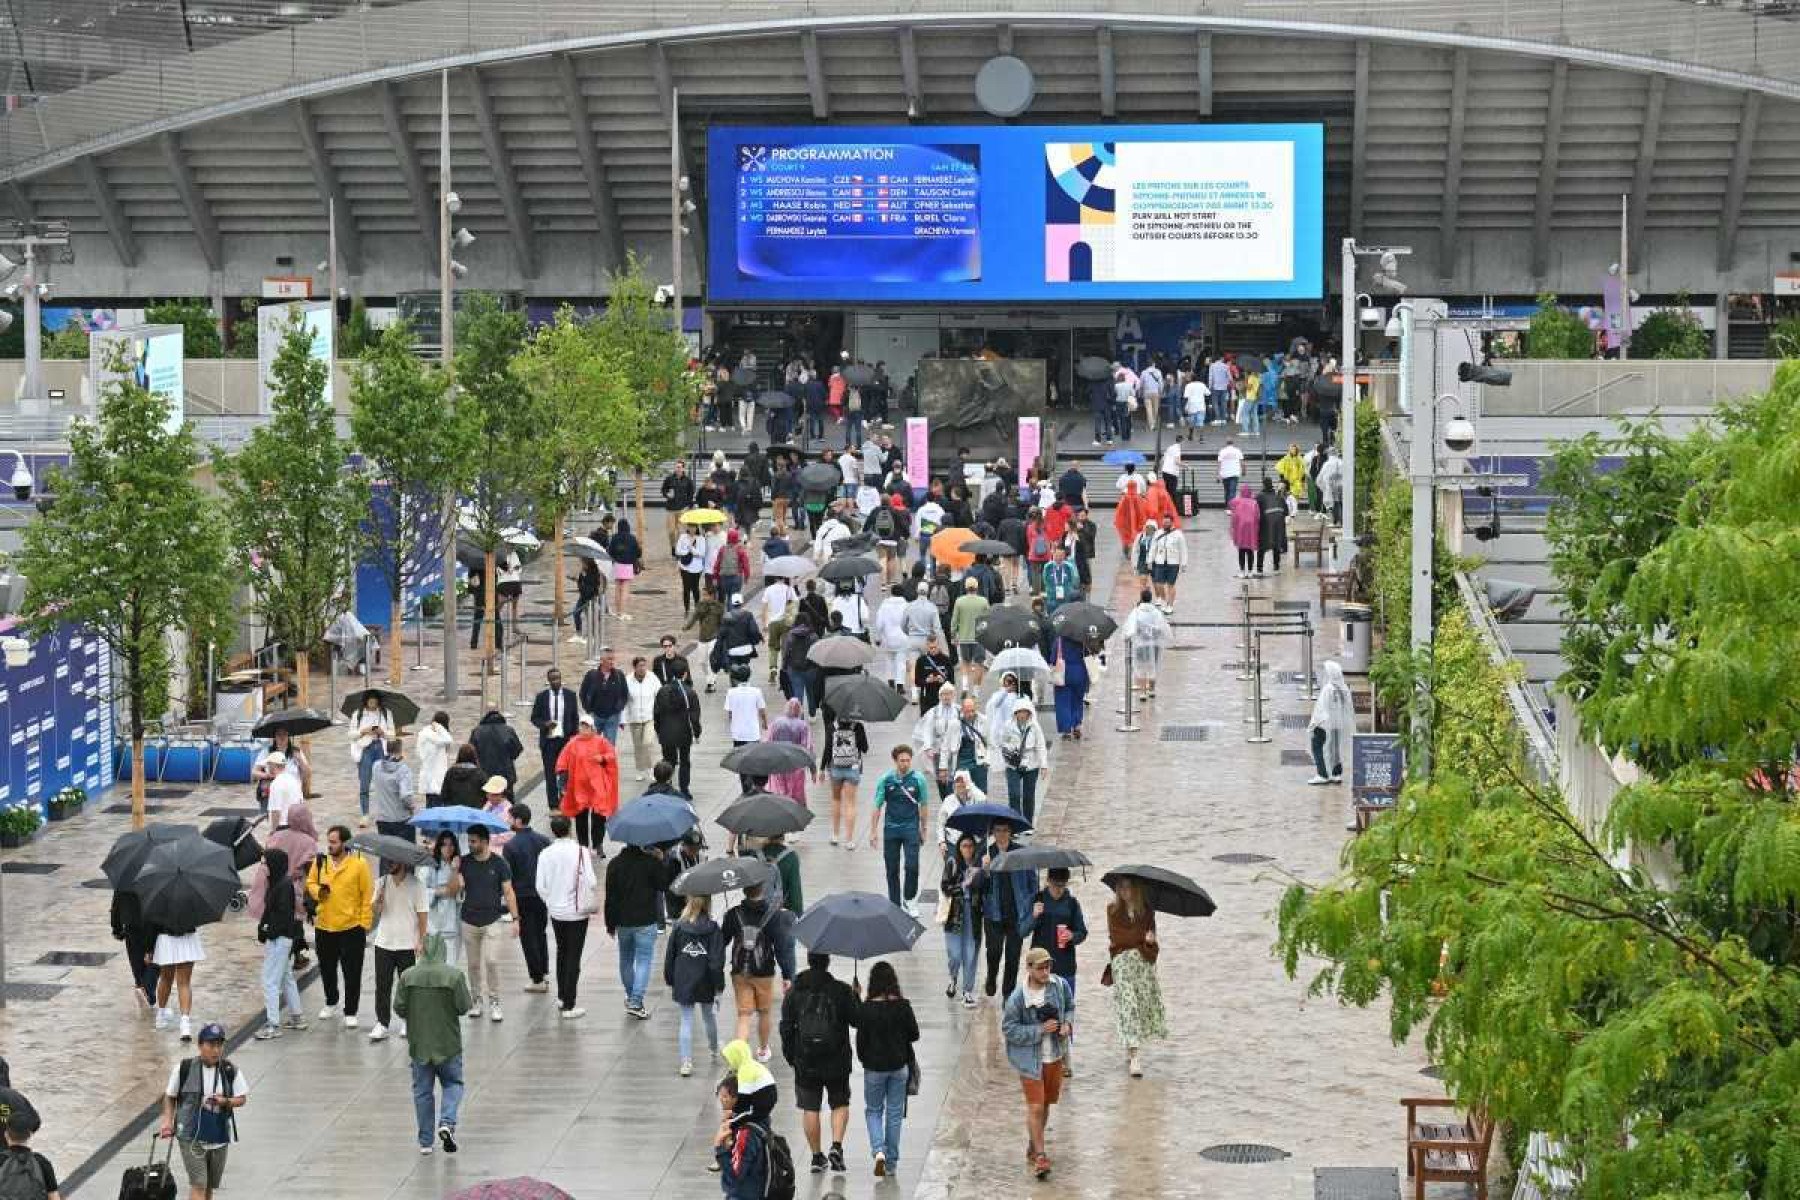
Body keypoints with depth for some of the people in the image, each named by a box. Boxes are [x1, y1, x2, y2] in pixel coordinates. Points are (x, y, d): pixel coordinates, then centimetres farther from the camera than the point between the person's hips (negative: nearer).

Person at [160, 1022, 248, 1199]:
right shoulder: (183, 1068, -6)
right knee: (198, 1185, -14)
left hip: (220, 1136, 3)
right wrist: (168, 1121, -6)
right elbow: (170, 1096, 6)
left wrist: (225, 1101, -17)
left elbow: (242, 1098, 3)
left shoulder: (230, 1071, -1)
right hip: (191, 1136, -3)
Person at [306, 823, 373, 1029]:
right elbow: (310, 882, 14)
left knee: (352, 972, 2)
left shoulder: (359, 864, -10)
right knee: (327, 968, 18)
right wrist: (317, 891, -10)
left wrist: (365, 923, -10)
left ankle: (350, 1012, 13)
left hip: (351, 927, -4)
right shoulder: (320, 861, 1)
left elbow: (367, 895, -7)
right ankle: (331, 1003, 39)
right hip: (324, 926, 4)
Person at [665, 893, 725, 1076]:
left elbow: (670, 957, 0)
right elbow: (717, 961, -12)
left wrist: (670, 982, 12)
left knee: (686, 1021, 5)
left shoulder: (679, 926, -6)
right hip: (705, 984, 0)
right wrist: (718, 987, -7)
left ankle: (686, 1062, -3)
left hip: (683, 984, 0)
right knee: (709, 1016, 22)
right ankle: (714, 1048, 45)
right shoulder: (712, 928, -11)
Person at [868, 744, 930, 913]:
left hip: (911, 828, -1)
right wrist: (873, 831, 2)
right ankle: (894, 904, 18)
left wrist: (924, 829, 12)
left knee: (912, 866, -11)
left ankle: (909, 899, 9)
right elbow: (877, 807, 4)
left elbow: (923, 806, 7)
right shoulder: (885, 780, -2)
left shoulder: (918, 779, -2)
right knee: (892, 869, 7)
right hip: (891, 829, 1)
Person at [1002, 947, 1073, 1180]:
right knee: (1035, 1107, -7)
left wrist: (1067, 1024, -7)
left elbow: (1069, 1006, 14)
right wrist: (1040, 1030, -22)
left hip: (1055, 1056, 5)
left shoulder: (1060, 986, -6)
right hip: (1030, 1058, -5)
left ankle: (1034, 1144, 37)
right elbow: (1008, 1029, -15)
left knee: (1046, 1103, 18)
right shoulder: (1018, 997, -20)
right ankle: (1040, 1155, 2)